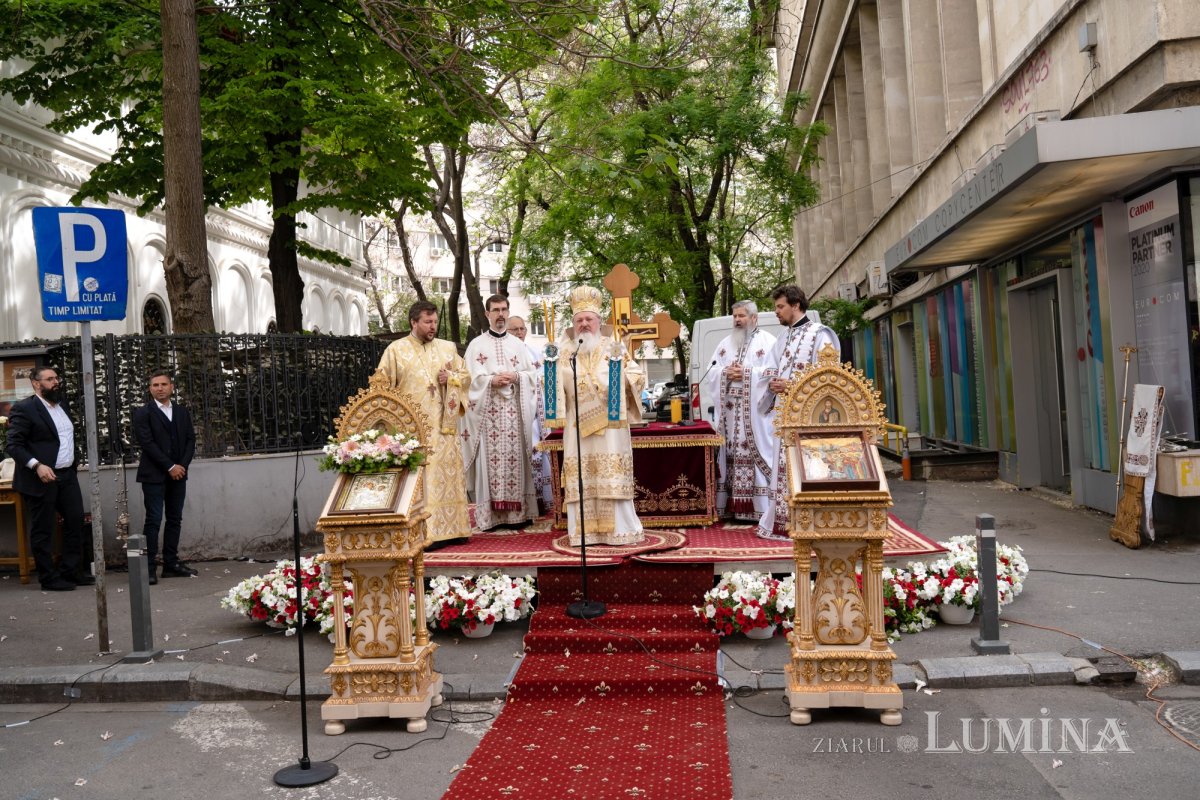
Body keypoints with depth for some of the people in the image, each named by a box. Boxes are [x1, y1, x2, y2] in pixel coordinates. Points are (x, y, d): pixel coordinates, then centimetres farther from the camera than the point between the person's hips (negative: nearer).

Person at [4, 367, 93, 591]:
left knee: (75, 522, 8)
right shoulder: (24, 408, -9)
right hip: (42, 478, -7)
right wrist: (37, 465, -24)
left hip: (67, 475, 7)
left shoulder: (61, 405, 14)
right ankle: (49, 578, 11)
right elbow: (14, 445, -14)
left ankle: (70, 570, 19)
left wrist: (73, 466, 13)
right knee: (43, 530, 3)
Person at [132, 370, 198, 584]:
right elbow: (147, 443, -10)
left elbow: (190, 440, 9)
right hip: (154, 475, -5)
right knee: (153, 520, -6)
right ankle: (149, 567, -4)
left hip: (178, 474, 5)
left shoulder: (182, 412, 13)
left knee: (175, 519, 7)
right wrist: (170, 467, -14)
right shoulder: (143, 413, -2)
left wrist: (182, 465, -6)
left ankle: (171, 564, 13)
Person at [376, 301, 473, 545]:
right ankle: (425, 533, -5)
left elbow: (465, 375, 16)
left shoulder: (448, 347, 12)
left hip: (443, 424, 4)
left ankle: (450, 528, 12)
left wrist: (451, 377, -5)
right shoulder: (396, 349, 2)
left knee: (447, 473, 5)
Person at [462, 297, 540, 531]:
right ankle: (491, 515, -1)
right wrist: (492, 381, -15)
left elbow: (532, 374, 10)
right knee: (490, 458, -4)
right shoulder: (476, 345, 6)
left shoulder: (518, 344, 14)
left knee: (515, 459, 1)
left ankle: (518, 512, 6)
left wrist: (516, 376, -9)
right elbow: (471, 378, -1)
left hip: (515, 410, 2)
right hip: (487, 410, -2)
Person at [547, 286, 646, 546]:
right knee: (580, 477, 0)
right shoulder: (565, 352, 10)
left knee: (612, 477, -4)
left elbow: (638, 377, 3)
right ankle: (585, 531, 5)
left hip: (609, 421, -2)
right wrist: (552, 365, -4)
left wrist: (619, 372, -15)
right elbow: (553, 385, 13)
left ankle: (618, 529, 2)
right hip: (577, 423, 2)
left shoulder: (613, 348, 5)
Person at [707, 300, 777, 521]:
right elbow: (712, 372, 15)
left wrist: (747, 373, -14)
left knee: (758, 454, -8)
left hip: (756, 411, -5)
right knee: (731, 455, 2)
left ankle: (762, 509, -6)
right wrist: (726, 373, -6)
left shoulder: (767, 341, 3)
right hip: (730, 411, 5)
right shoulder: (725, 343, 20)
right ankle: (733, 507, 4)